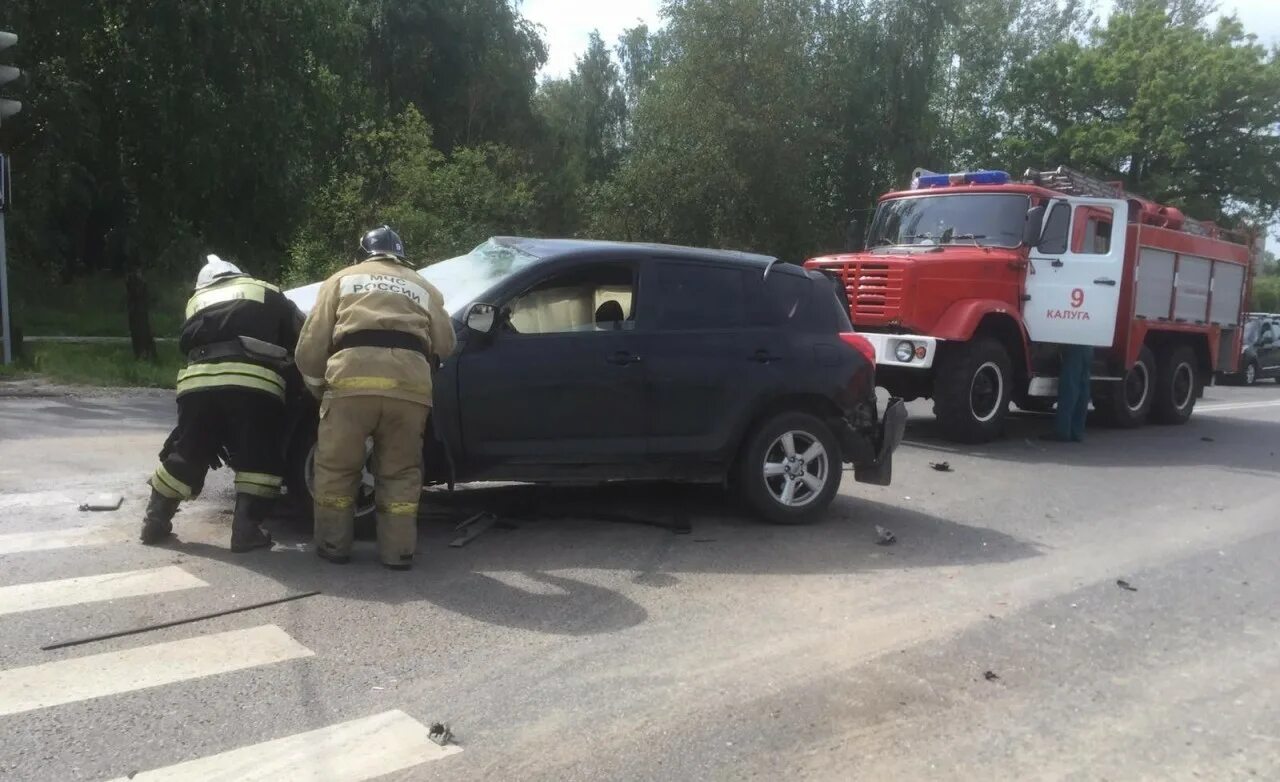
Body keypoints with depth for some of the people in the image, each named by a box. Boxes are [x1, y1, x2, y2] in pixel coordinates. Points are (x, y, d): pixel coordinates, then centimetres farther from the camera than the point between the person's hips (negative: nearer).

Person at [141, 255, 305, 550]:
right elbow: (303, 337, 17)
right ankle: (246, 530, 2)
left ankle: (155, 522, 25)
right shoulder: (267, 293, 25)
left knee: (185, 457, 16)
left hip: (198, 381, 3)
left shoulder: (197, 300, 33)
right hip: (254, 383, -3)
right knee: (258, 460, 7)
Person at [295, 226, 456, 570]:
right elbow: (445, 344, 23)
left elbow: (310, 346, 18)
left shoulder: (342, 279, 26)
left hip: (353, 375, -1)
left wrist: (319, 387, 33)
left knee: (336, 468, 14)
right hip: (411, 382, 2)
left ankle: (334, 546, 22)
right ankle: (398, 551, 14)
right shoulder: (423, 287, 31)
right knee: (400, 472, 14)